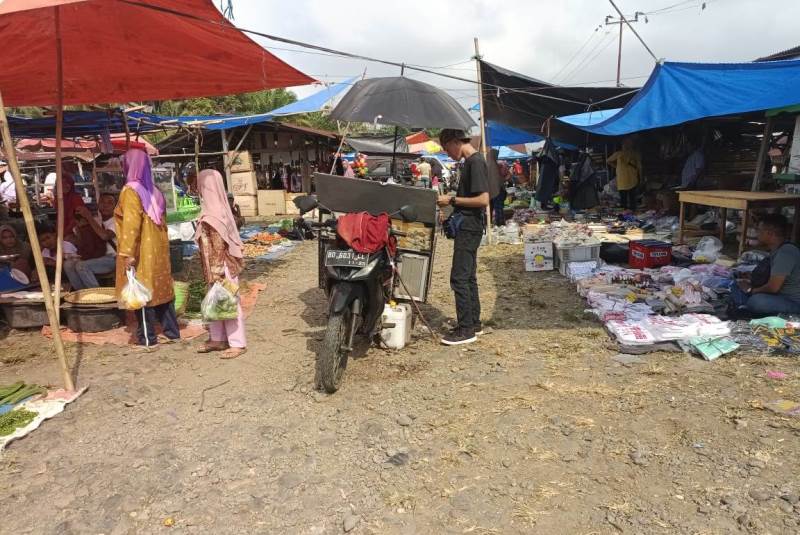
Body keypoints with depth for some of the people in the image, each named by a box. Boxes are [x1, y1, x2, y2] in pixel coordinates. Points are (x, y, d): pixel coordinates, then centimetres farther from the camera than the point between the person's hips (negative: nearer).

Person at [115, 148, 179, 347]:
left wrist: (127, 252, -21)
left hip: (141, 252, -7)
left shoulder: (130, 191, -12)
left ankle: (147, 336, 8)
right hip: (158, 249, 7)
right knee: (161, 287, 12)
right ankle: (171, 330, 18)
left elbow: (131, 225, -20)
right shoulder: (154, 192, 9)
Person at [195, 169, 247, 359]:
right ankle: (218, 339, 28)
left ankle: (238, 343, 9)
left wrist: (216, 274, -18)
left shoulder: (212, 217, -21)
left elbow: (218, 248, -21)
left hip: (221, 268, -9)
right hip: (221, 267, 9)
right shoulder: (219, 209, 8)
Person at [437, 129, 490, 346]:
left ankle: (466, 329, -1)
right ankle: (474, 323, 23)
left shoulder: (476, 162, -15)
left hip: (469, 227, -10)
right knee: (468, 276, 14)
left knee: (459, 278, -8)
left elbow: (483, 200, -21)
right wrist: (451, 201, 10)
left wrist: (452, 200, -18)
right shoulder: (470, 162, 15)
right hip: (468, 226, 10)